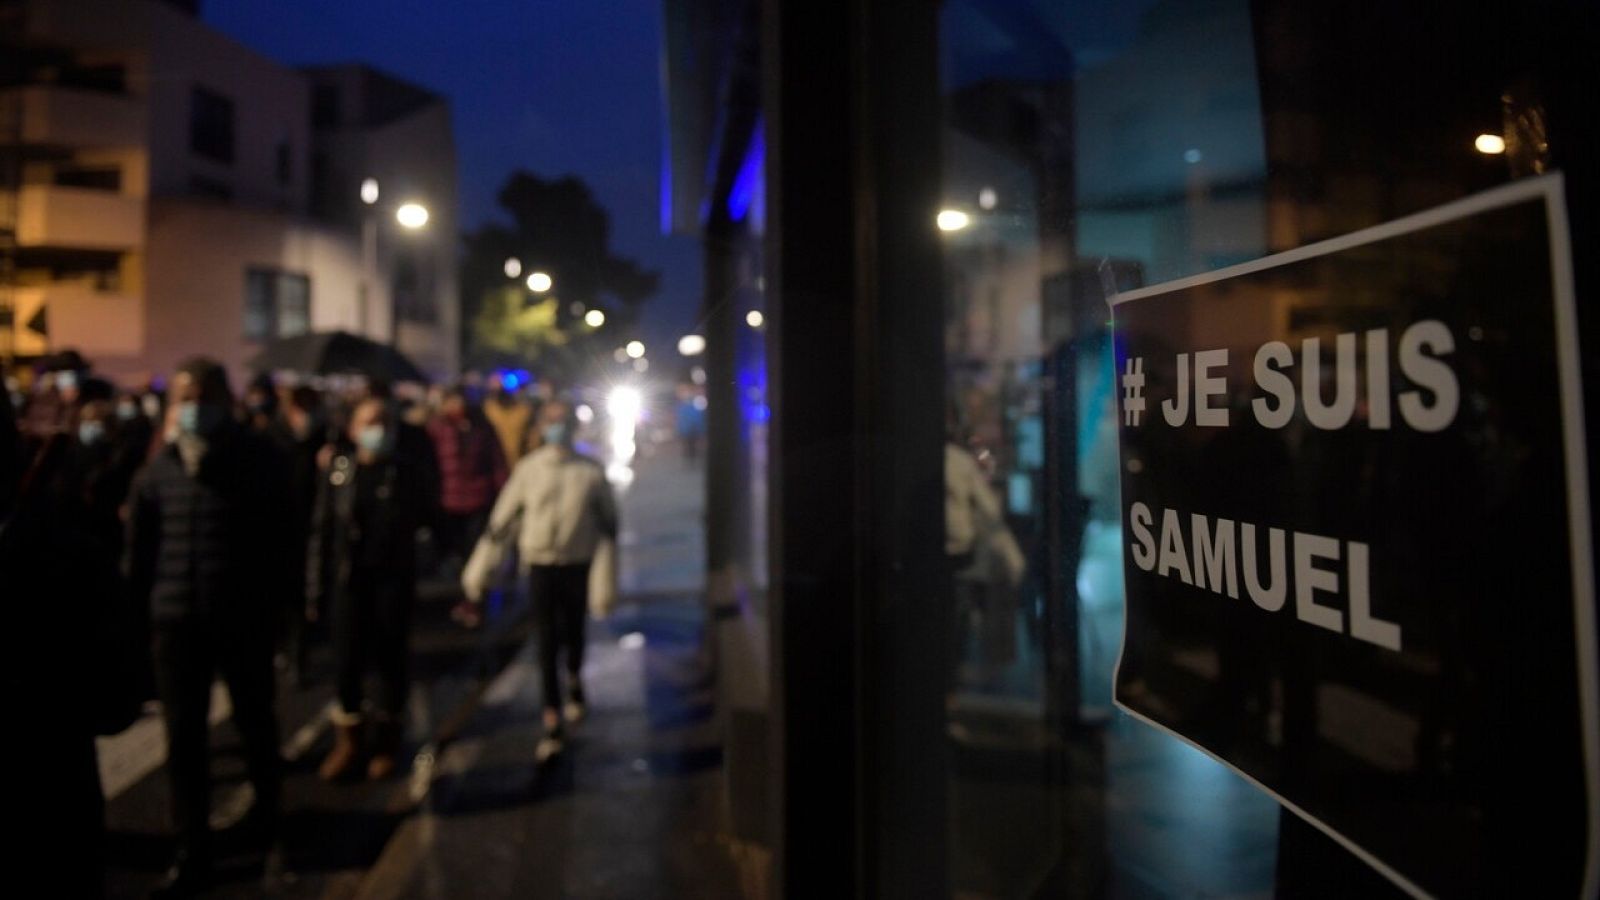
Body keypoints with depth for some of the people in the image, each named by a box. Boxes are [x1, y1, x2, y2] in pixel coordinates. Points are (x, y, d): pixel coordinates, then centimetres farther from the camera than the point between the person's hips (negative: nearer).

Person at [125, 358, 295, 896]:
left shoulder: (260, 460, -5)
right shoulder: (159, 469, 3)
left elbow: (277, 537, -5)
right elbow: (140, 545, 8)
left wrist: (268, 602, -9)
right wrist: (144, 602, 3)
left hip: (244, 618, -2)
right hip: (176, 620, 2)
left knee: (255, 721, 15)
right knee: (183, 736, 6)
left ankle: (267, 807, 40)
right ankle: (193, 851, 18)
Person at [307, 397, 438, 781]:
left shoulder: (408, 469, 0)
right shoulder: (338, 469, 1)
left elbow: (426, 515, 5)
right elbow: (322, 528, 0)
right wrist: (317, 583, -2)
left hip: (394, 578, -1)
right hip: (349, 577, 1)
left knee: (390, 659, 8)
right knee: (347, 660, 5)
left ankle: (387, 741, 25)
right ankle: (347, 741, 24)